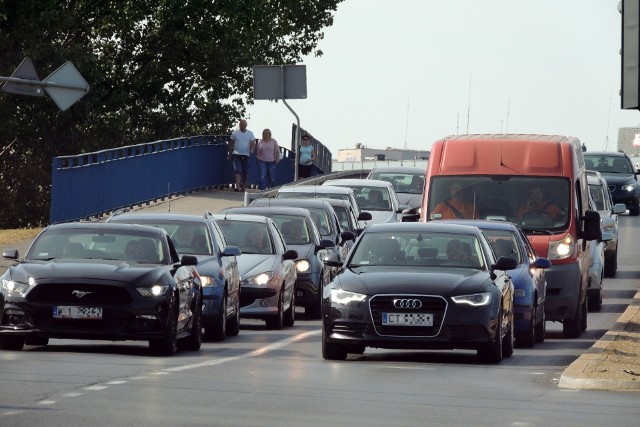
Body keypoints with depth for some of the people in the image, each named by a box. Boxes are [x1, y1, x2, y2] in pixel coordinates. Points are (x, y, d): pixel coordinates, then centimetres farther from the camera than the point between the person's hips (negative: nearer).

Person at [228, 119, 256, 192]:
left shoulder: (250, 133, 6)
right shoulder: (235, 133, 4)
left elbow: (253, 143, -2)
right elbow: (230, 144, 10)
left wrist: (252, 149, -24)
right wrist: (229, 154, 9)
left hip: (245, 155, 2)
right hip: (236, 154, -2)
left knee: (245, 172, 5)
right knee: (237, 170, -16)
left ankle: (243, 186, 19)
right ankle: (237, 186, -23)